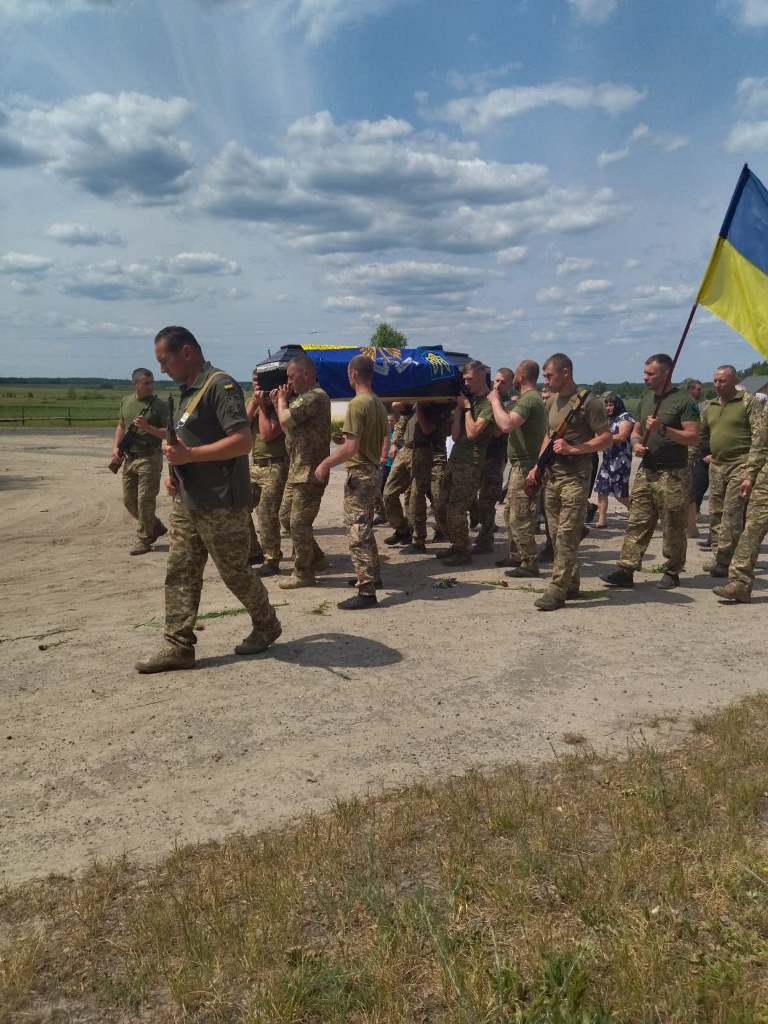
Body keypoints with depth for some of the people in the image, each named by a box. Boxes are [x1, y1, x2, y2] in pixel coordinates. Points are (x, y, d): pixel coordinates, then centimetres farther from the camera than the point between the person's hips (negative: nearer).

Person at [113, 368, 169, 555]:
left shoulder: (160, 405, -7)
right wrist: (115, 446, 6)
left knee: (145, 500, -5)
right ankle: (156, 528, 28)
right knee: (129, 500, 11)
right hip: (130, 458, 6)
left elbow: (168, 433, -10)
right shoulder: (126, 401, 10)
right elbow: (121, 426, 20)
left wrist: (147, 427, -22)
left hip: (150, 458, -6)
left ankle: (143, 540, 6)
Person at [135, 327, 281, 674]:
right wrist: (176, 472, 8)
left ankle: (266, 625, 27)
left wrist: (188, 455, -23)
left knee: (234, 572, 5)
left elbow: (242, 441, -24)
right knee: (179, 574, 6)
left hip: (221, 505, -9)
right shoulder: (188, 390, 15)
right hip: (187, 502, 9)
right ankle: (179, 647, 13)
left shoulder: (220, 385, -15)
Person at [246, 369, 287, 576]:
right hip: (255, 466, 8)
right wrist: (253, 403, -5)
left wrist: (262, 406, -12)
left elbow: (267, 434, -19)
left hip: (274, 468, -8)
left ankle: (272, 561, 2)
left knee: (266, 515, -10)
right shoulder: (254, 405, 14)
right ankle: (254, 552, 21)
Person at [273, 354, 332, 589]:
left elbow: (286, 420, -24)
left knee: (299, 523, -4)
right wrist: (278, 403, 8)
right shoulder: (303, 397, 17)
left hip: (309, 472, -11)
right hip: (296, 470, 11)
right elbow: (288, 427, 19)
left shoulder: (315, 397, -17)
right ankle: (316, 559, 28)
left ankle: (303, 573, 9)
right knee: (286, 516, 17)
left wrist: (282, 400, -5)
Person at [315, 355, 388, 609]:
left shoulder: (357, 404, -17)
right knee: (365, 529, 22)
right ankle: (373, 576, 33)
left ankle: (367, 592, -6)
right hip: (373, 471, 9)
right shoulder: (379, 404, 10)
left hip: (359, 474, -9)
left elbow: (351, 447, -24)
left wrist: (325, 464, -15)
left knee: (358, 534, -7)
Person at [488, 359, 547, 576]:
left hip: (524, 466, -11)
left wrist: (495, 399, -17)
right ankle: (515, 556, 28)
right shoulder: (530, 398, 17)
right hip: (520, 465, 11)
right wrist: (499, 397, 12)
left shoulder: (528, 399, -17)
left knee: (520, 518, -7)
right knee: (512, 513, 18)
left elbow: (506, 425, -31)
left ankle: (530, 564, -2)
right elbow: (508, 422, 16)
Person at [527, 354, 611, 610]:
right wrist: (538, 466, 16)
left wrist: (573, 449, -17)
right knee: (556, 534, 9)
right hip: (552, 475, 8)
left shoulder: (588, 402, -8)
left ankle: (557, 590, -9)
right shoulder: (551, 402, 16)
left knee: (567, 534, -10)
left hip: (575, 476, -8)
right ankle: (570, 584, 19)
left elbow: (606, 438, -10)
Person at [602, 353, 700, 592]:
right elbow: (636, 431, 23)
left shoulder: (684, 401, -7)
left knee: (673, 528, 4)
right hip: (646, 472, 6)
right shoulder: (646, 399, 14)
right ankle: (626, 570, 2)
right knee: (637, 523, 2)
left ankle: (672, 572, 15)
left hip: (672, 475, -6)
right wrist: (636, 444, 1)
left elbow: (694, 437, -13)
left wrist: (663, 429, -22)